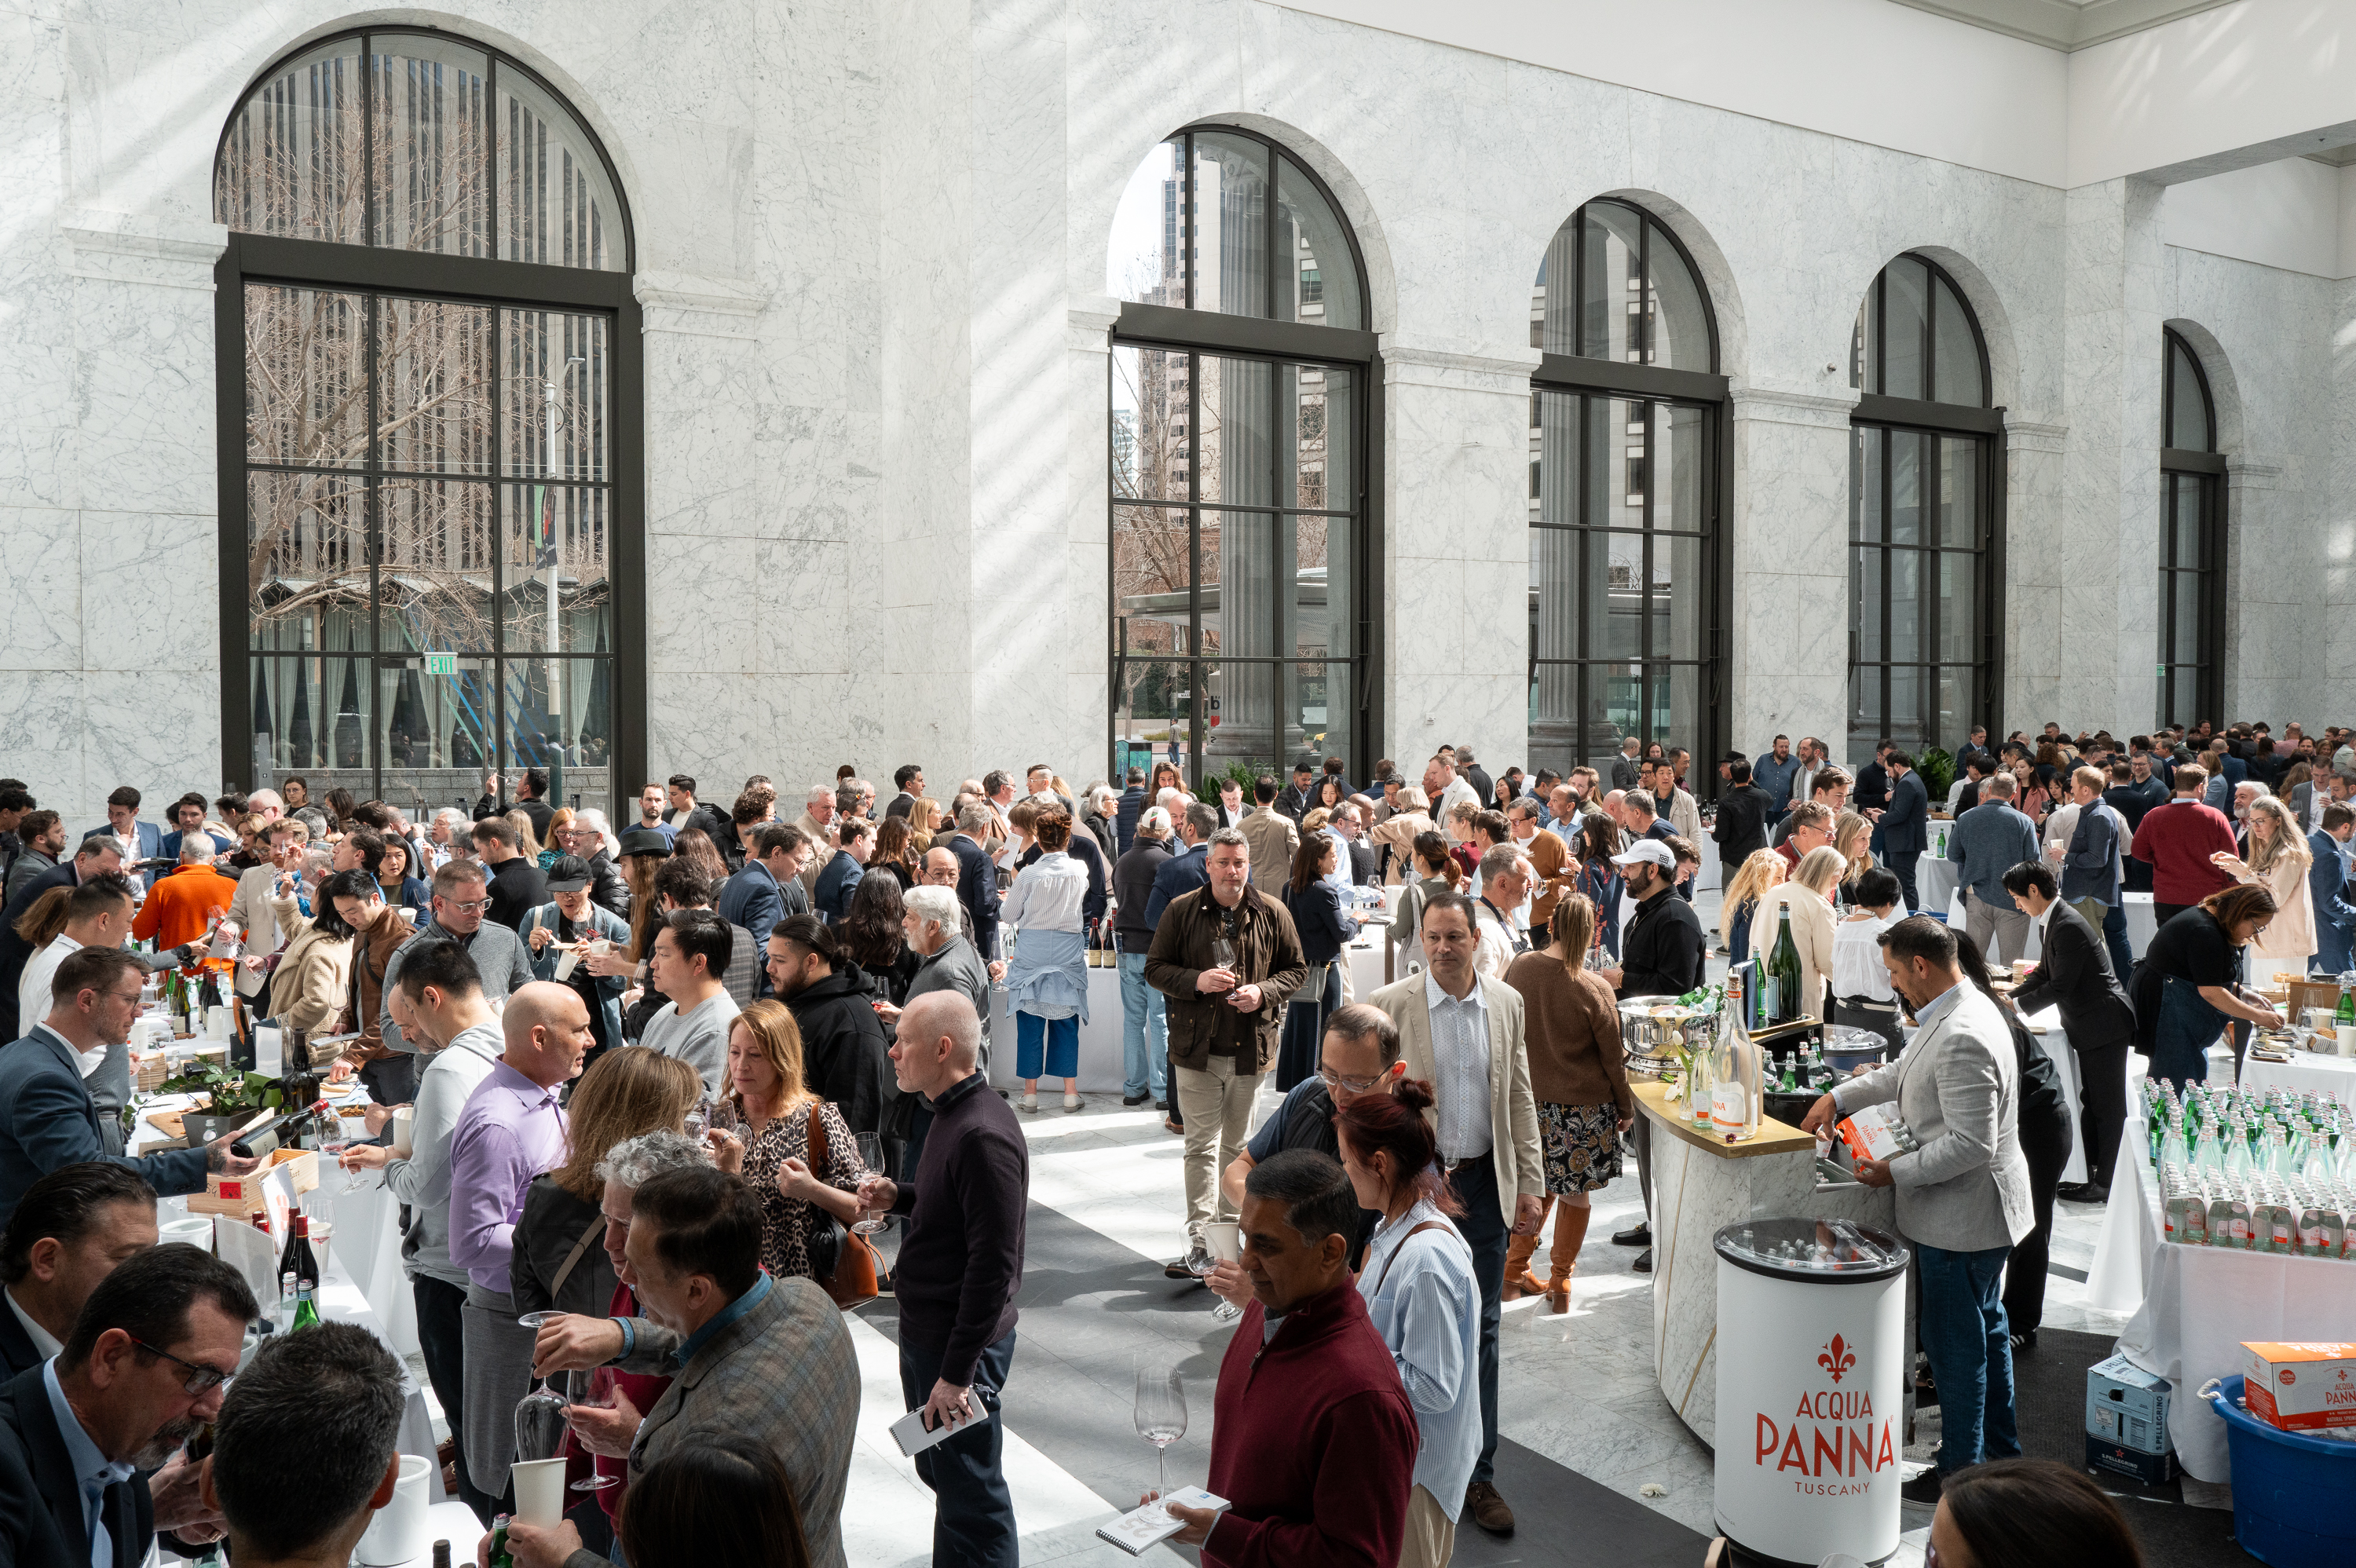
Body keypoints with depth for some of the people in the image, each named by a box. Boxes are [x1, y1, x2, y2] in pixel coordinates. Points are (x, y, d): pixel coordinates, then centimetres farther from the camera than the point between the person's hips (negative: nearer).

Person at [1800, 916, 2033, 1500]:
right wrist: (1838, 1097, 14)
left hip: (1962, 1215, -11)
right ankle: (2000, 1443, 40)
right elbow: (1906, 1073, 20)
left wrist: (1897, 1171, -21)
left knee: (1955, 1341, 3)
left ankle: (1961, 1470, 17)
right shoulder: (1961, 1010, 4)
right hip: (1976, 1210, 11)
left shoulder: (1962, 1038, -30)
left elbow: (1971, 1145, -30)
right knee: (1984, 1325, 23)